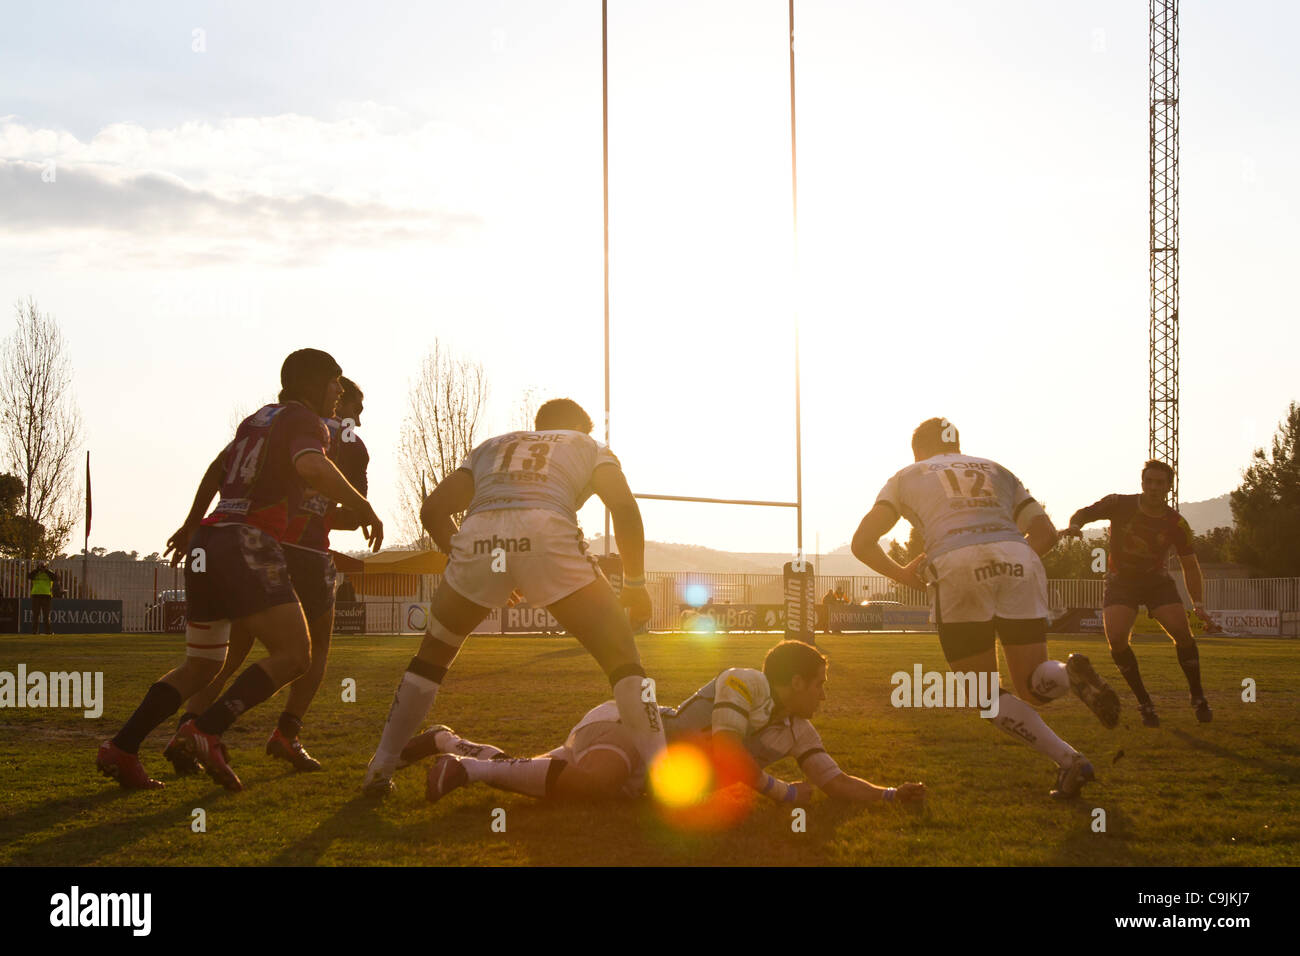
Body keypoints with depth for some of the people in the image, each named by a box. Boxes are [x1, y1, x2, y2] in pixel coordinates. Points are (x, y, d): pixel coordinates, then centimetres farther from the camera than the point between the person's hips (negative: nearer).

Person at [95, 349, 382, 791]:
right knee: (294, 656, -7)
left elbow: (216, 470, 40)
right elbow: (311, 467, -22)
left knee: (199, 667, 17)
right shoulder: (306, 421, 0)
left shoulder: (256, 419, 25)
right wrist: (364, 507, -13)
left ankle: (122, 747, 8)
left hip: (206, 543, 8)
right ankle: (207, 731, -18)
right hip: (247, 544, -8)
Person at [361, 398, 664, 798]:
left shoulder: (492, 447, 38)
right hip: (547, 533, -3)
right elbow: (624, 508, 11)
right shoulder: (589, 447, 31)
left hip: (477, 539, 3)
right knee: (621, 659, 9)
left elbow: (433, 509, 27)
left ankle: (381, 767, 29)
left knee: (433, 655, 27)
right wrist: (635, 582, 19)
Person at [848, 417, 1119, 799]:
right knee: (1032, 686, 13)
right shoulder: (996, 471, 34)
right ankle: (1070, 674, -24)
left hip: (957, 567, -3)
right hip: (1018, 562, 3)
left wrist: (904, 575, 30)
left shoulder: (907, 477, 27)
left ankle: (1068, 759, -8)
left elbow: (863, 543, 16)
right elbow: (1046, 532, 27)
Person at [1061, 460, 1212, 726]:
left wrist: (1198, 604, -16)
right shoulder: (1120, 504, -15)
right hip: (1120, 581, -1)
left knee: (1182, 632, -18)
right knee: (1116, 639, -22)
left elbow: (1190, 566, -5)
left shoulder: (1176, 523, -11)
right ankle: (1144, 702, -5)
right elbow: (1083, 514, -2)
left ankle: (1198, 697, 3)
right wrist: (1074, 526, -27)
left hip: (1157, 581, 1)